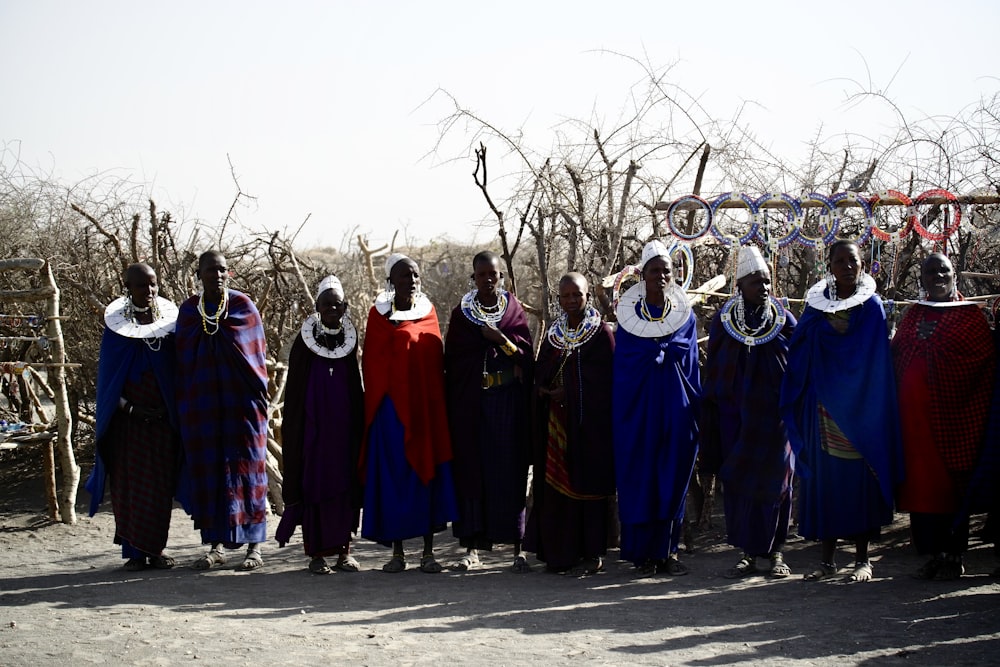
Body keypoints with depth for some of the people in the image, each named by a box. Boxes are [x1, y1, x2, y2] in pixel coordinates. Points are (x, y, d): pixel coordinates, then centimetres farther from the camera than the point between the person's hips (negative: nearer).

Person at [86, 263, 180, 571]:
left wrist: (174, 408, -4)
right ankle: (134, 550, 6)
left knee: (160, 483, 2)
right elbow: (108, 372, -1)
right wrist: (127, 407, -10)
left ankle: (155, 548, 10)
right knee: (129, 482, 0)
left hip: (162, 415, 1)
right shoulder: (116, 318, -2)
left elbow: (177, 365, 5)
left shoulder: (169, 314, 2)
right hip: (127, 415, -1)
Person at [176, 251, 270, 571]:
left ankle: (254, 545, 7)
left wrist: (260, 397, -2)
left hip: (242, 403, -2)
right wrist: (184, 407, 6)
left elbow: (257, 354, 3)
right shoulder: (188, 311, 6)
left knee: (245, 469, 1)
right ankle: (217, 544, 12)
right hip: (202, 405, 2)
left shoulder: (244, 307, -1)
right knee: (209, 471, 4)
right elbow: (183, 362, 9)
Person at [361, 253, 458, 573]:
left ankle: (428, 551, 9)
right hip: (393, 408, -3)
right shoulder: (380, 315, 0)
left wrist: (438, 401, 4)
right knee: (394, 476, 0)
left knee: (428, 473, 3)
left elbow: (438, 358, 11)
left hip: (428, 407, 3)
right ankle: (397, 552, 8)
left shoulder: (428, 311, 10)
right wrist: (379, 404, -4)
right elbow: (373, 365, 0)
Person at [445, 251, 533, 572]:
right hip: (469, 402, 1)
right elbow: (451, 361, 7)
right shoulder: (461, 313, 7)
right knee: (470, 469, 0)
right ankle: (472, 547, 4)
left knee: (509, 471, -2)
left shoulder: (515, 311, 6)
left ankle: (517, 547, 1)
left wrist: (500, 339, -14)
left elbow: (526, 356, 0)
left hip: (508, 402, -1)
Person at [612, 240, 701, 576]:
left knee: (673, 477, 2)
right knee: (640, 479, -1)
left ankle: (668, 549, 10)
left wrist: (695, 410, 4)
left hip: (676, 408, 2)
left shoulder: (685, 315, 7)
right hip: (639, 407, -1)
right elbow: (622, 368, 2)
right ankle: (643, 552, 5)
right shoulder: (629, 315, 2)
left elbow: (691, 365, 8)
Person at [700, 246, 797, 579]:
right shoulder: (723, 320, 2)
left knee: (774, 482, 2)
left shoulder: (784, 320, 1)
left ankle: (775, 551, 13)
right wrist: (710, 412, 2)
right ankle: (747, 552, 10)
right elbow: (712, 370, 5)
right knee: (737, 483, 1)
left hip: (772, 415, -1)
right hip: (735, 415, 1)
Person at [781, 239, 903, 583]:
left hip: (859, 409, -3)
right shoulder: (815, 304, 8)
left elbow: (877, 363, -3)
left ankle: (862, 558, 9)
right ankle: (828, 559, 12)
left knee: (859, 480, -1)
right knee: (824, 480, 3)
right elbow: (798, 358, 7)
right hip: (822, 409, 3)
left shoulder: (872, 307, 0)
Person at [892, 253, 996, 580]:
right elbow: (895, 356, 14)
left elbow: (984, 359, -9)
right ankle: (933, 553, 11)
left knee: (951, 483, -1)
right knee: (920, 482, 3)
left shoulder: (969, 314, 2)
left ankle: (954, 556, 7)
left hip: (952, 414, -4)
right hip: (914, 414, 4)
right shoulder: (912, 314, 15)